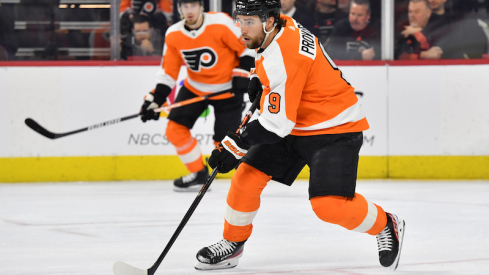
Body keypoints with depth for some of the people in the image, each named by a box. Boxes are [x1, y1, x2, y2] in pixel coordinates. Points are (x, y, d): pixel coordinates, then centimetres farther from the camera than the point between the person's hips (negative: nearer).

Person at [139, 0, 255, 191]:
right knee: (175, 130, -5)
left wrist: (243, 75, -17)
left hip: (226, 89, -5)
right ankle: (199, 175, 13)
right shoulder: (173, 35, -8)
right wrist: (155, 100, -11)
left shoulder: (220, 23, -23)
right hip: (194, 88, 5)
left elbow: (247, 47, -13)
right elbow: (168, 72, -2)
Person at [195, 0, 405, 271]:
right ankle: (232, 244, 17)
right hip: (295, 124, 9)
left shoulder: (284, 59, -31)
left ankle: (386, 226, 6)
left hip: (335, 129, -9)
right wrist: (258, 79, 13)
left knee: (329, 204, -20)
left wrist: (235, 146, -26)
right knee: (247, 176, -1)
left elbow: (277, 124, -31)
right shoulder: (282, 26, -4)